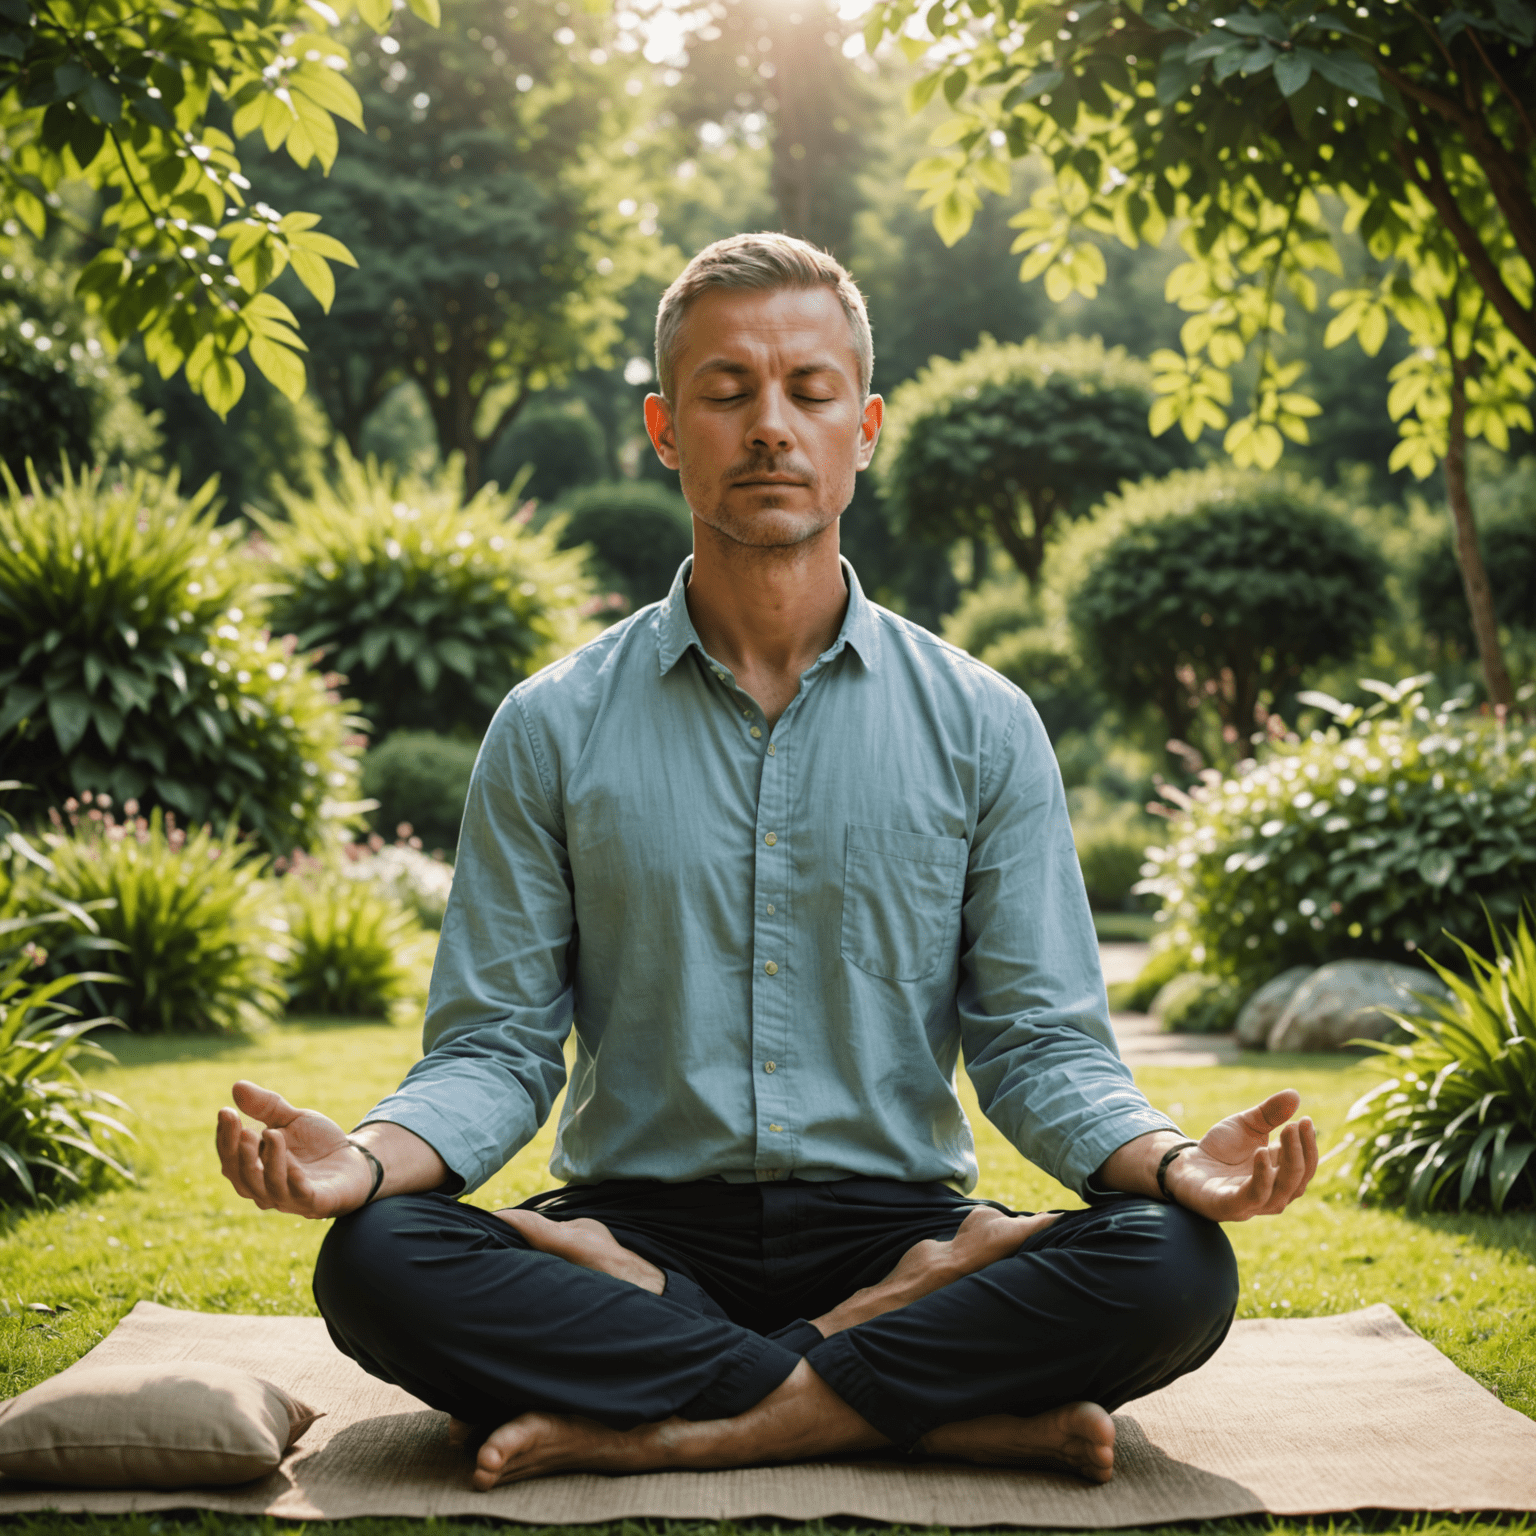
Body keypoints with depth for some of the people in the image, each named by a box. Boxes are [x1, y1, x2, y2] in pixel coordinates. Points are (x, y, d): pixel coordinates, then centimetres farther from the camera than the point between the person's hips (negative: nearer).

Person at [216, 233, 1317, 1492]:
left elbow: (1039, 1044, 3)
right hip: (639, 1229, 0)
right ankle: (959, 1415, -22)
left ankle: (658, 1427, -21)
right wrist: (369, 1156, -20)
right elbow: (498, 1045, 3)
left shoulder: (982, 727, 5)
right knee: (378, 1264, -29)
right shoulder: (554, 729, 5)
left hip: (891, 1230, 0)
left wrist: (1176, 1161, -19)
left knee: (1176, 1269, -27)